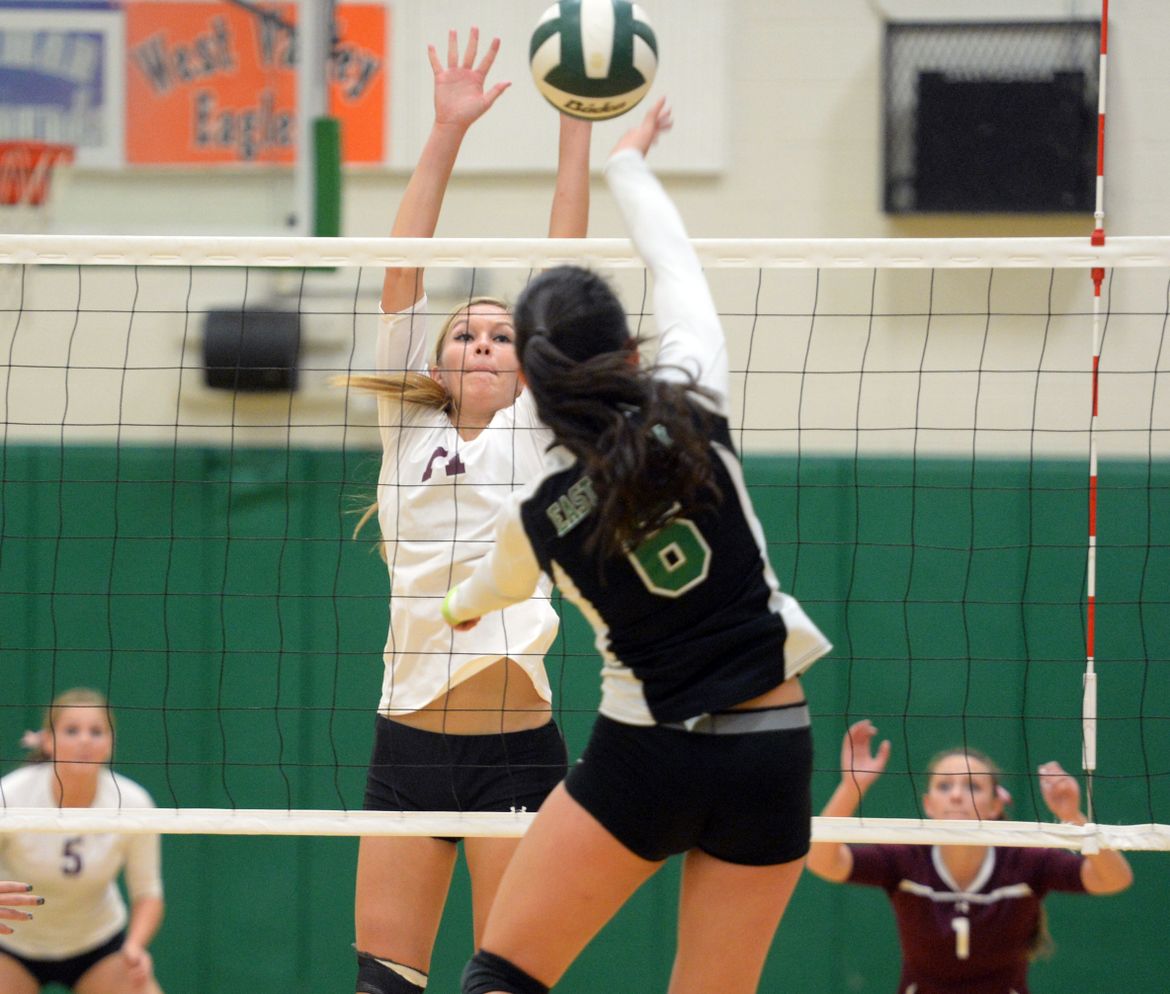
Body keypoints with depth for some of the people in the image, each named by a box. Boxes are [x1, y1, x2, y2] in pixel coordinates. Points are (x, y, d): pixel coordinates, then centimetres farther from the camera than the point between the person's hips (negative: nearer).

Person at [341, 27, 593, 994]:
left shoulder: (538, 433, 8)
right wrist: (447, 132, -2)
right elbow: (403, 274, 5)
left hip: (516, 742, -2)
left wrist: (577, 127, -4)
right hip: (408, 735, 2)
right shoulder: (407, 425, 11)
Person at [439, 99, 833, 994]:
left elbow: (493, 588, 20)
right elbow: (678, 264, 10)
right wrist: (628, 161, 28)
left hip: (645, 755, -2)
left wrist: (459, 606, 45)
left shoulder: (538, 515, -6)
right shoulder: (692, 408, -9)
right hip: (771, 757, 2)